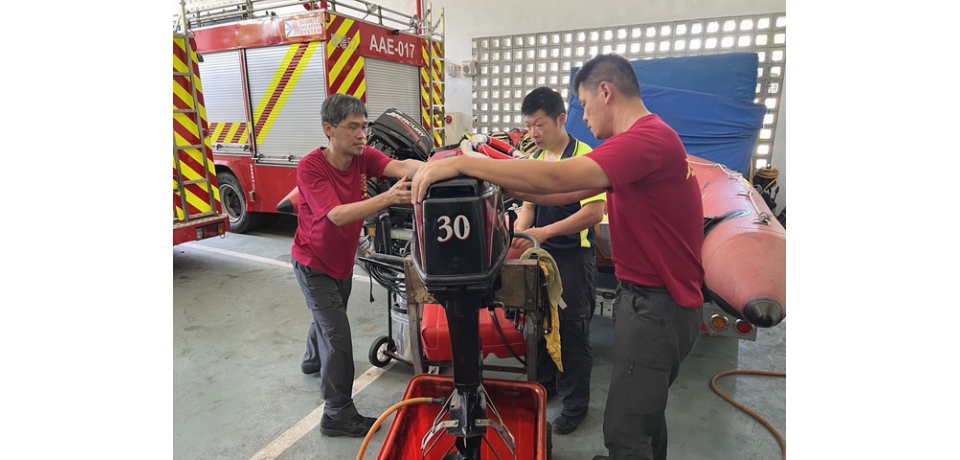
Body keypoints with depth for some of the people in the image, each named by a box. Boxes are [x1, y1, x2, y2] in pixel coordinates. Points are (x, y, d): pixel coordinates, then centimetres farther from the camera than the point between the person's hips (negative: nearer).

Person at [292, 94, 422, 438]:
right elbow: (337, 215, -40)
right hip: (314, 264, -6)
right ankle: (338, 415, 8)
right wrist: (387, 198, -55)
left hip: (343, 261, 6)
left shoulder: (364, 157, -13)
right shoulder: (310, 167, -27)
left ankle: (313, 359, 60)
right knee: (338, 335, -9)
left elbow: (400, 167, -32)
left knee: (328, 317, 29)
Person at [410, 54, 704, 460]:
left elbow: (556, 177, -32)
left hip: (657, 305, -10)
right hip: (650, 297, 10)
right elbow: (568, 192, 10)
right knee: (643, 410, 28)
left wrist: (462, 163, -28)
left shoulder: (649, 138, -21)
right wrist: (500, 181, 3)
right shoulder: (645, 137, 13)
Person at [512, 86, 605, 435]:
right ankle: (544, 385, 37)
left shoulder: (584, 156, -14)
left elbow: (594, 212, -22)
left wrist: (544, 232, -30)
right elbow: (528, 205, 10)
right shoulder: (534, 159, 8)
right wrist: (517, 235, -10)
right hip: (540, 254, 7)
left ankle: (574, 404, 22)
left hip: (574, 258, -7)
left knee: (573, 332, 5)